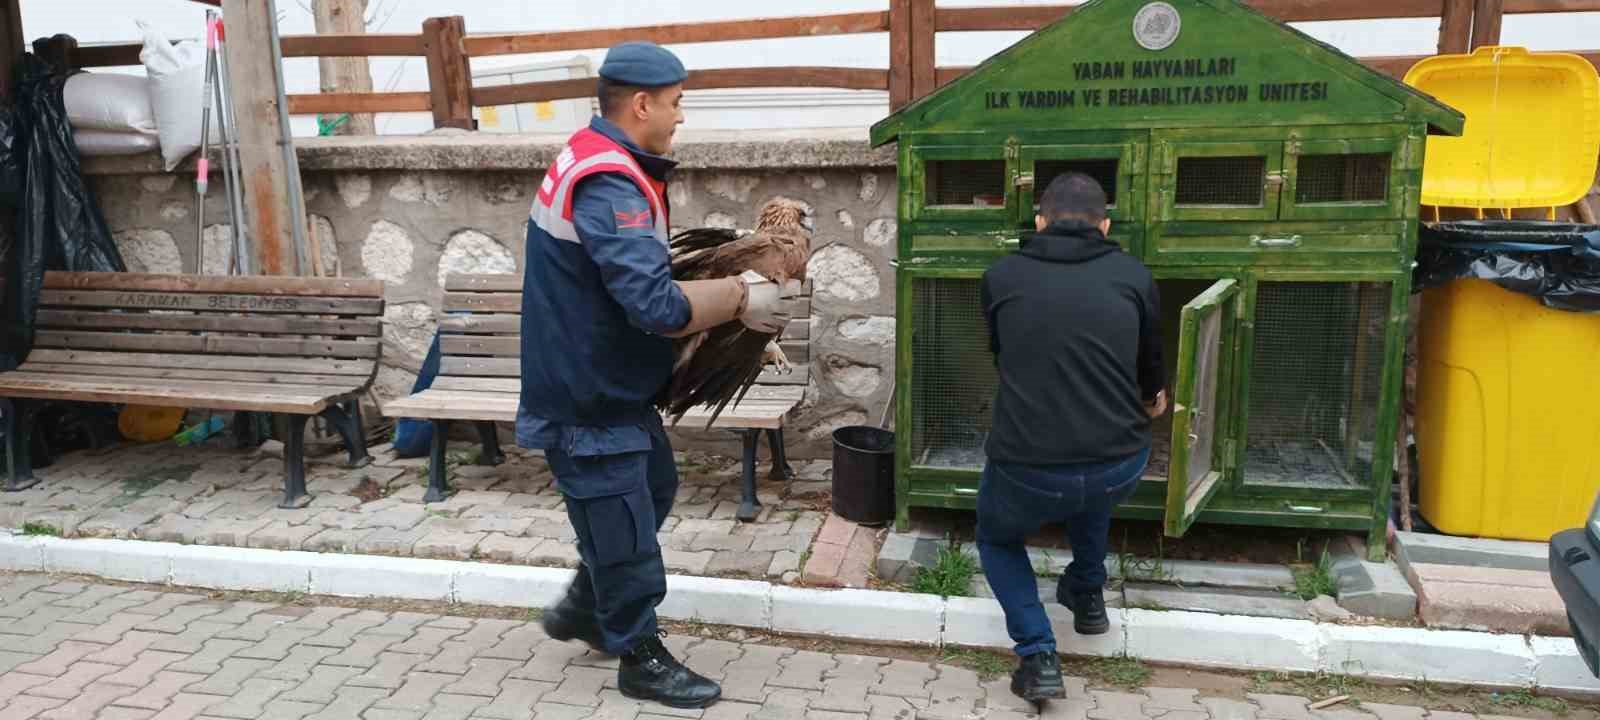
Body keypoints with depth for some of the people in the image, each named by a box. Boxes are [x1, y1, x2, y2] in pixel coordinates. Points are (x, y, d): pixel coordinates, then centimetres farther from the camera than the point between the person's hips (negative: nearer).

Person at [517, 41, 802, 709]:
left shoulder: (599, 160, 7)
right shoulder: (607, 184, -28)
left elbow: (637, 276, 11)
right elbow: (657, 306, -36)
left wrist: (727, 285, 2)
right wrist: (740, 300, -21)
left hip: (607, 385, 10)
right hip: (588, 398, -10)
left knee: (654, 487, 24)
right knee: (624, 527, 5)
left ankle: (582, 608, 40)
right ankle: (641, 660, 25)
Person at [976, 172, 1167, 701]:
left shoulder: (1001, 277, 4)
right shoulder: (1133, 275, 6)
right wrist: (1153, 399, 47)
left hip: (1028, 472, -2)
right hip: (1120, 470, 2)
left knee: (996, 539, 29)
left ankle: (1038, 656, 11)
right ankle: (1088, 597, 44)